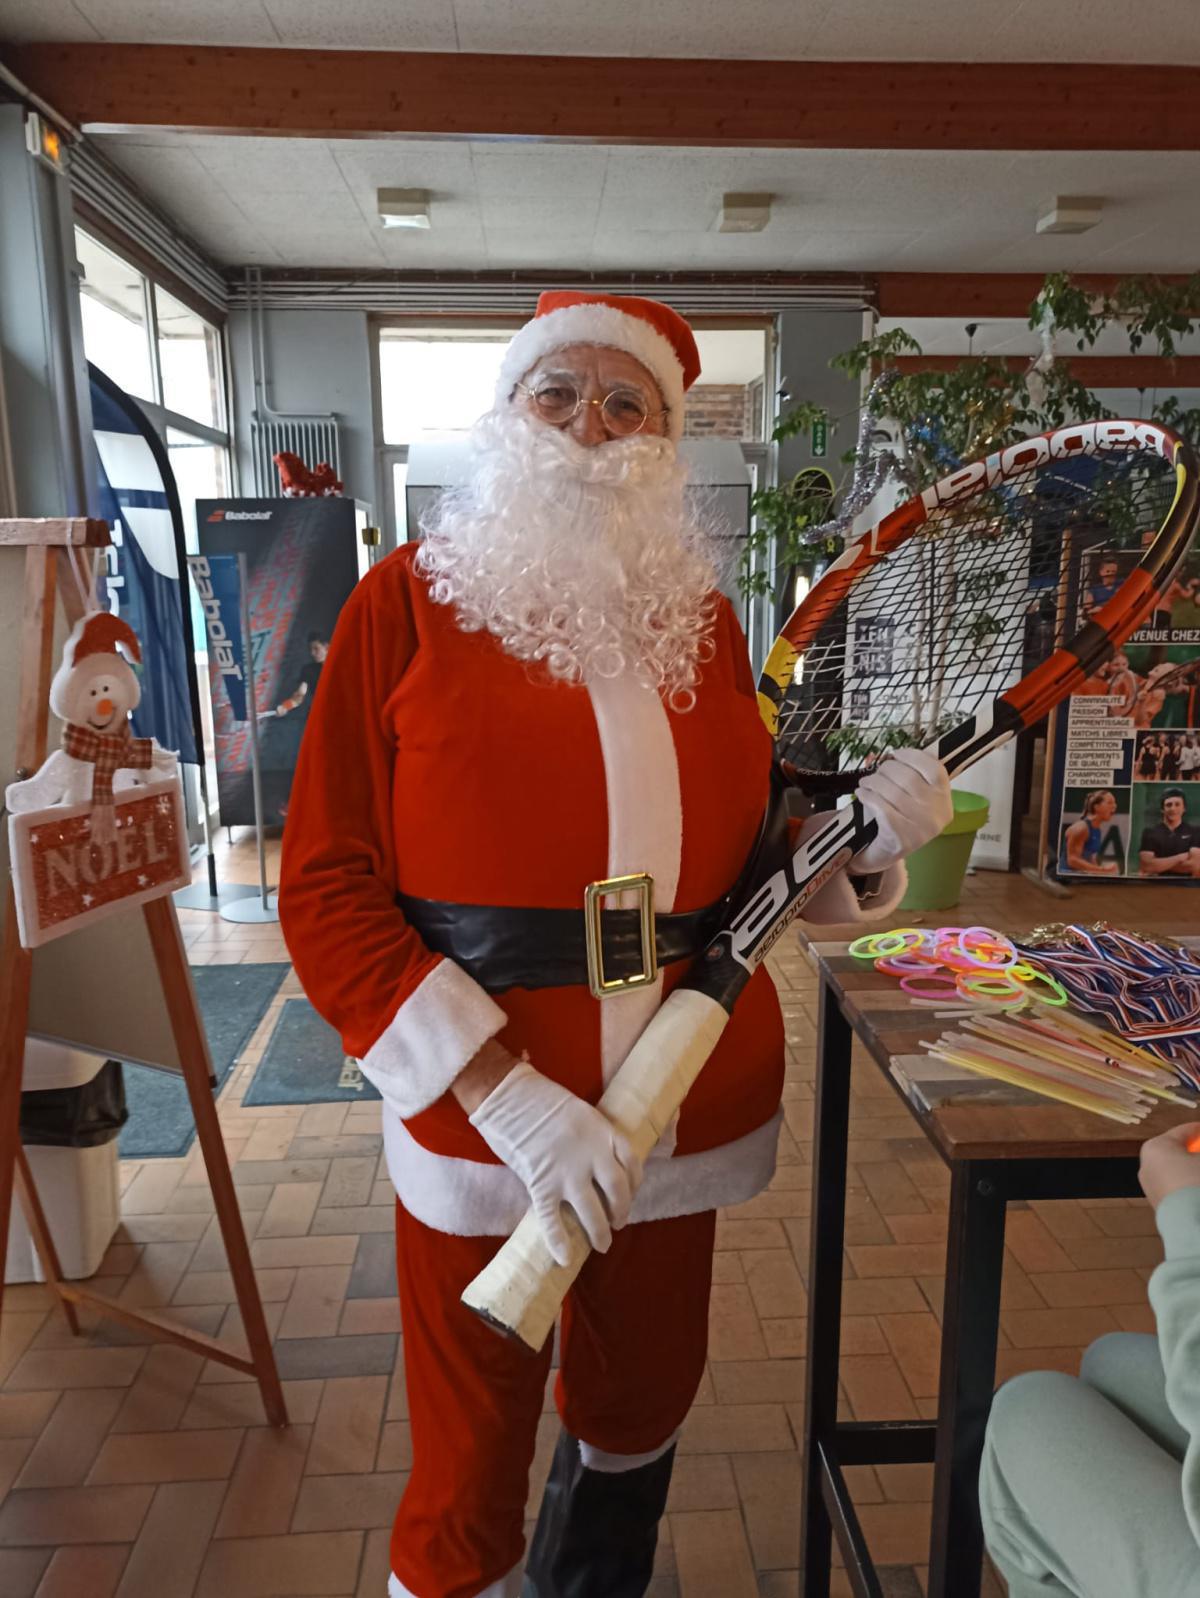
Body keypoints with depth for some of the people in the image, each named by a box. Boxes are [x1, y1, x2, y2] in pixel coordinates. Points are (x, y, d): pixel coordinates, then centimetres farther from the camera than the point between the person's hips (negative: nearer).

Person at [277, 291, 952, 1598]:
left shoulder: (705, 618, 5)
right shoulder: (407, 601, -7)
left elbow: (744, 863, 11)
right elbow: (325, 891, -13)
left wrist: (861, 837, -10)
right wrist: (511, 1097, -21)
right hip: (480, 1125, -4)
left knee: (637, 1419, 24)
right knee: (467, 1482, 12)